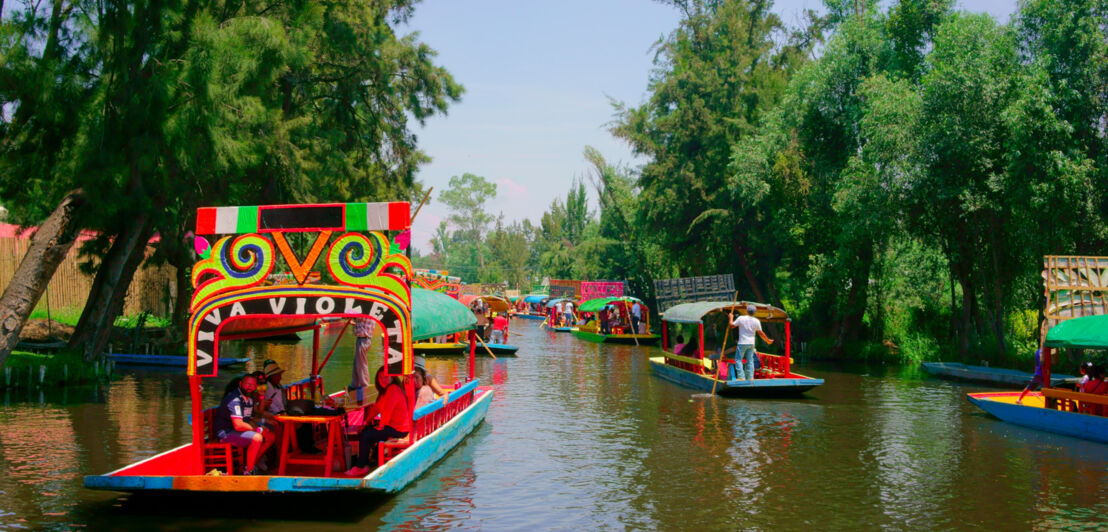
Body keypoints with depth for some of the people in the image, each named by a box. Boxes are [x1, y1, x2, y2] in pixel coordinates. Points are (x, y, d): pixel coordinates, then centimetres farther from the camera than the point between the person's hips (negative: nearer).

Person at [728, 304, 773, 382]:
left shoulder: (741, 318, -10)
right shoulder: (756, 321, -1)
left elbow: (732, 325, 0)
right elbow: (760, 333, 3)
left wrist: (731, 318, 18)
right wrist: (768, 340, 17)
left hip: (742, 343, -4)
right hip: (751, 343, 4)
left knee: (738, 359, 3)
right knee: (750, 360, 11)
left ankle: (741, 377, -7)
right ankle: (750, 377, 9)